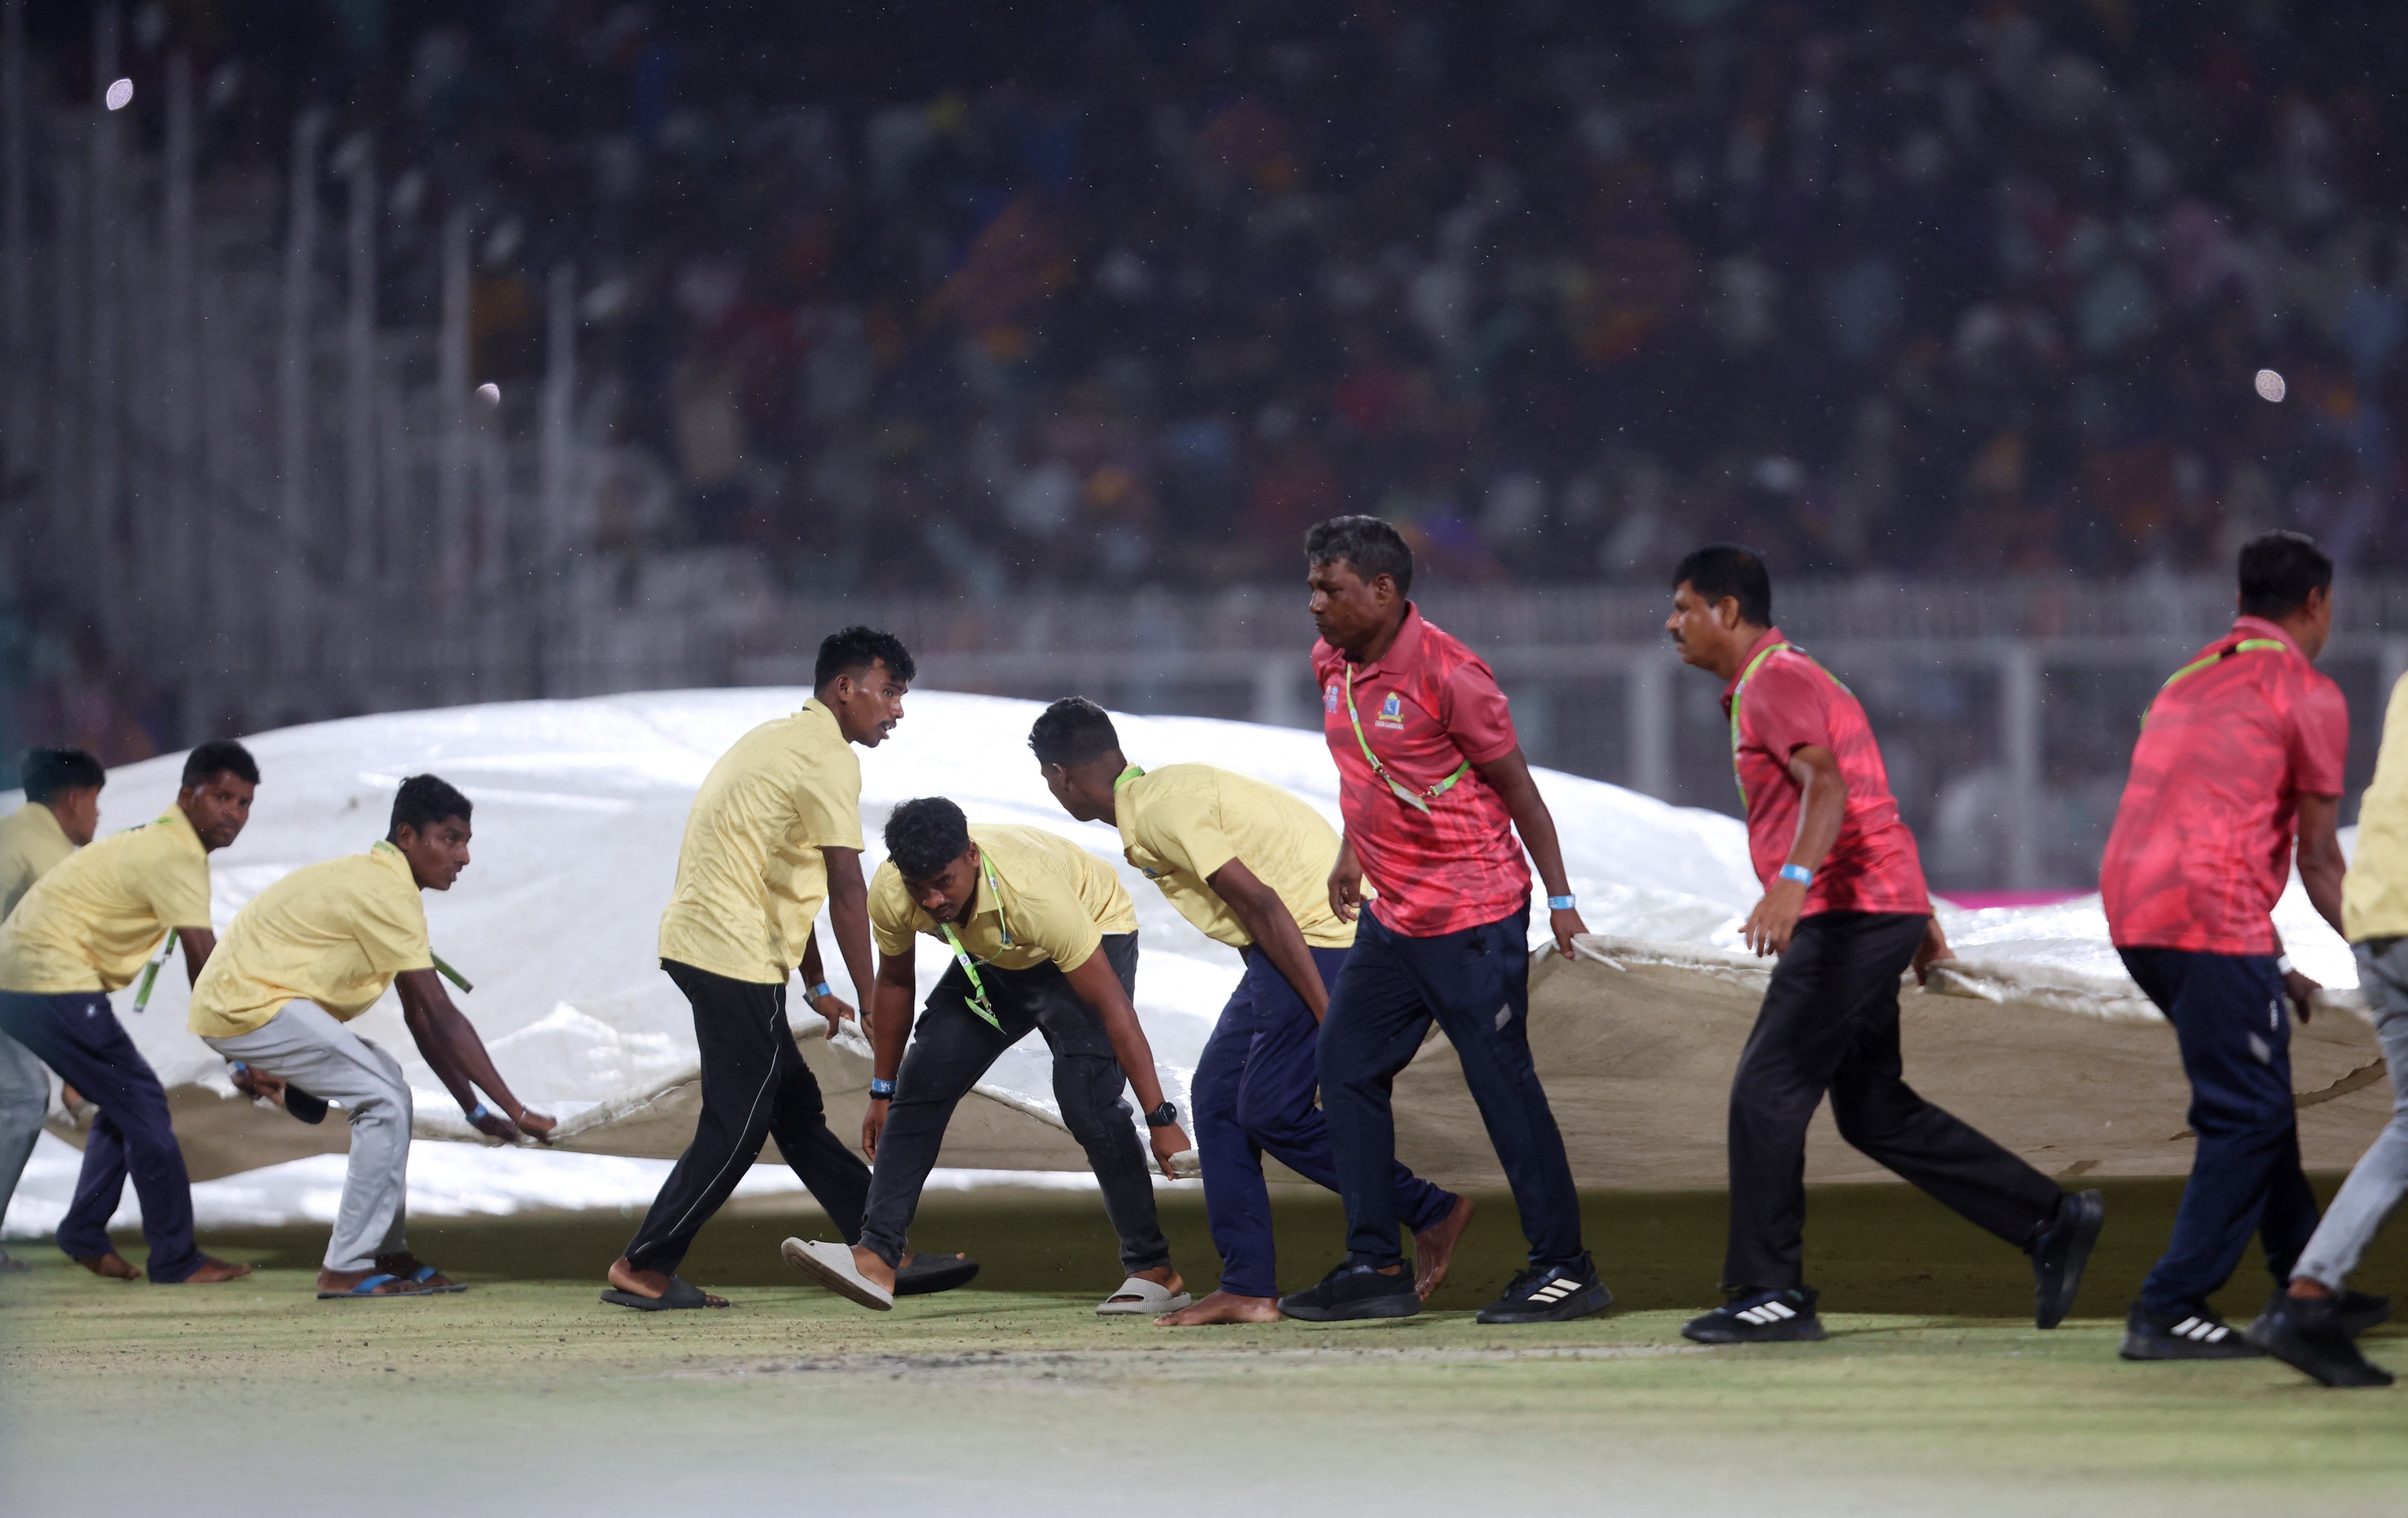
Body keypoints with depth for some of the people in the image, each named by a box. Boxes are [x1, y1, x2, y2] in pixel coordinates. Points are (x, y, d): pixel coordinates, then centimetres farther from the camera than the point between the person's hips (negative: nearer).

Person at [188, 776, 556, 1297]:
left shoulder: (378, 881, 14)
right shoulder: (388, 892, -17)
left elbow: (420, 1016, 15)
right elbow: (441, 1017, -20)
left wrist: (474, 1110, 11)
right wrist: (515, 1111, -19)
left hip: (238, 996, 11)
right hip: (249, 1005, -11)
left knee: (384, 1083, 16)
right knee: (385, 1098, -12)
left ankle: (386, 1254, 17)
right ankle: (348, 1269, -10)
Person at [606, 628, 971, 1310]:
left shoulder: (781, 741, 21)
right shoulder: (828, 759, -11)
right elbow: (846, 891, -15)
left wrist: (817, 987, 24)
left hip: (699, 940, 11)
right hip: (735, 955, -11)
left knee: (798, 1111, 12)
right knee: (737, 1125, -6)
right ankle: (644, 1271, -3)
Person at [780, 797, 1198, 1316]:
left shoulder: (1033, 893, -43)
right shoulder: (891, 897, -27)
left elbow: (1115, 1011, -37)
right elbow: (894, 983, -3)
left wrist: (1162, 1120, -37)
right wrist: (883, 1092, 5)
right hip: (994, 958, 6)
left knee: (1087, 1101, -22)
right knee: (922, 1083, -7)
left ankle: (1154, 1271, -12)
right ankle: (876, 1259, -7)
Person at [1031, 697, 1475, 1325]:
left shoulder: (1157, 813, -16)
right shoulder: (1160, 794, 16)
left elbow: (1260, 904, -21)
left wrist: (1328, 1015, -21)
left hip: (1323, 938, -10)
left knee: (1270, 1109, -10)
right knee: (1218, 1093, 7)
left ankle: (1431, 1214, 2)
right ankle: (1248, 1287, 6)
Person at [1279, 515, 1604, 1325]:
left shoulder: (1446, 673, -18)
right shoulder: (1333, 665, 5)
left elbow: (1516, 786, -12)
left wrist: (1560, 901, -10)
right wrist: (1353, 851, 26)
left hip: (1473, 920, -9)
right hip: (1391, 915, 9)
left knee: (1503, 1084, -5)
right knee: (1346, 1066, 8)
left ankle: (1565, 1266, 4)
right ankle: (1376, 1268, 14)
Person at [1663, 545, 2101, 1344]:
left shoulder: (1776, 681, -10)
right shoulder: (1769, 684, 22)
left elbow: (1828, 787, -27)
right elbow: (1865, 800, 27)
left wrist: (1794, 880, -42)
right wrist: (1920, 916, 29)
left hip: (1850, 913, -11)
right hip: (1881, 912, 11)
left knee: (1765, 1094, -9)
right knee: (1875, 1112, 14)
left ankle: (1770, 1295, -7)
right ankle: (2052, 1222, 14)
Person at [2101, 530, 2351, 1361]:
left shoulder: (2193, 678, 25)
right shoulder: (2307, 693, 0)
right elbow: (2317, 859, 2)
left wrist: (2274, 965, 31)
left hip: (2132, 911, 9)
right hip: (2211, 919, -9)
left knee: (2257, 1098, 21)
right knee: (2248, 1115, -4)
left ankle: (2306, 1286, 28)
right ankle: (2169, 1312, -10)